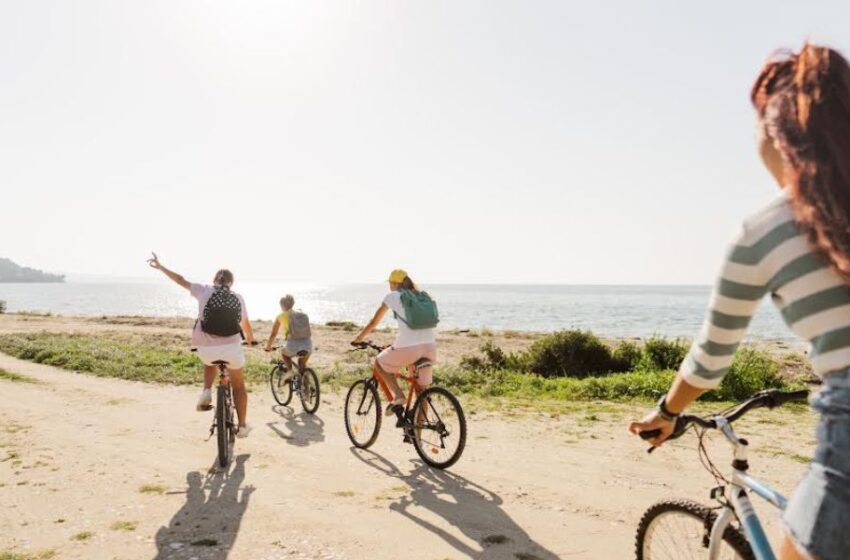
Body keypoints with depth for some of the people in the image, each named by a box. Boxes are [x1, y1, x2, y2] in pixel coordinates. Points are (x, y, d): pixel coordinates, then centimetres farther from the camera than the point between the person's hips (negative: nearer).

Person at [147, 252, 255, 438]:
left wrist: (160, 266, 22)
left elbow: (181, 280, 9)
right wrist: (250, 339, 39)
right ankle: (242, 426, 20)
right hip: (232, 347, 0)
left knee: (211, 363, 37)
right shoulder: (238, 298, 7)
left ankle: (207, 392, 11)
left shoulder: (205, 291, 2)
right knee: (238, 385, 20)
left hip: (206, 348, 0)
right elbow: (246, 324, 19)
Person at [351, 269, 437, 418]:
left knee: (379, 363, 21)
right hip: (430, 345, 5)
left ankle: (397, 396, 4)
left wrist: (358, 339, 32)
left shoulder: (392, 296, 9)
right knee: (421, 389, 17)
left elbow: (374, 322, 17)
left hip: (408, 347, -5)